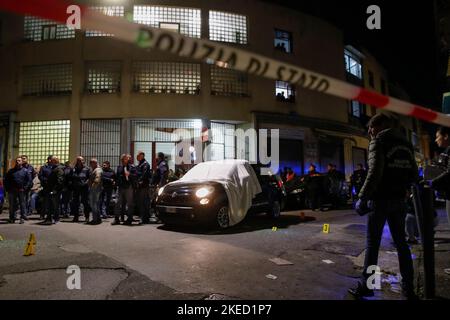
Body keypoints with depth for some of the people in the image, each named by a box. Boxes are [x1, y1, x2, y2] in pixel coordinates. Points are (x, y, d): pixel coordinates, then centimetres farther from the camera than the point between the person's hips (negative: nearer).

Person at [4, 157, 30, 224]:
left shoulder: (25, 171, 5)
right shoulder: (11, 171, 11)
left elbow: (28, 181, 2)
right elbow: (6, 180, 11)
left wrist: (24, 188, -8)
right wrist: (7, 189, 0)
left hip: (21, 190, -2)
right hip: (12, 191, 2)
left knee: (22, 204, -1)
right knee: (12, 204, 7)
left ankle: (22, 217, 4)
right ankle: (12, 218, 15)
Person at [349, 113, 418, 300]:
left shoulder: (379, 141, -7)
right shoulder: (405, 143, 14)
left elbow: (374, 173, -19)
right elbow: (414, 176, 16)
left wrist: (362, 198, -16)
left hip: (380, 199, -6)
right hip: (399, 200, 7)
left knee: (372, 244, 0)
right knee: (401, 242, 14)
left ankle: (366, 286, 7)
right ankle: (408, 287, 21)